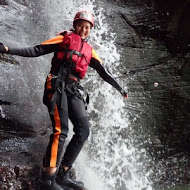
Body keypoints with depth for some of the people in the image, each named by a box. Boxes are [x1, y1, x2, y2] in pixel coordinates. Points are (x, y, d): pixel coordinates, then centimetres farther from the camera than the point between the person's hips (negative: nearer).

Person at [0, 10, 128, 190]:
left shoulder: (89, 50, 23)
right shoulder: (64, 38, 10)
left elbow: (103, 72, 26)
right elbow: (36, 50, 2)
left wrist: (119, 89, 28)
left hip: (73, 91, 6)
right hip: (57, 86, -6)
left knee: (83, 130, -7)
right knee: (61, 130, -19)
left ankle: (63, 174, -2)